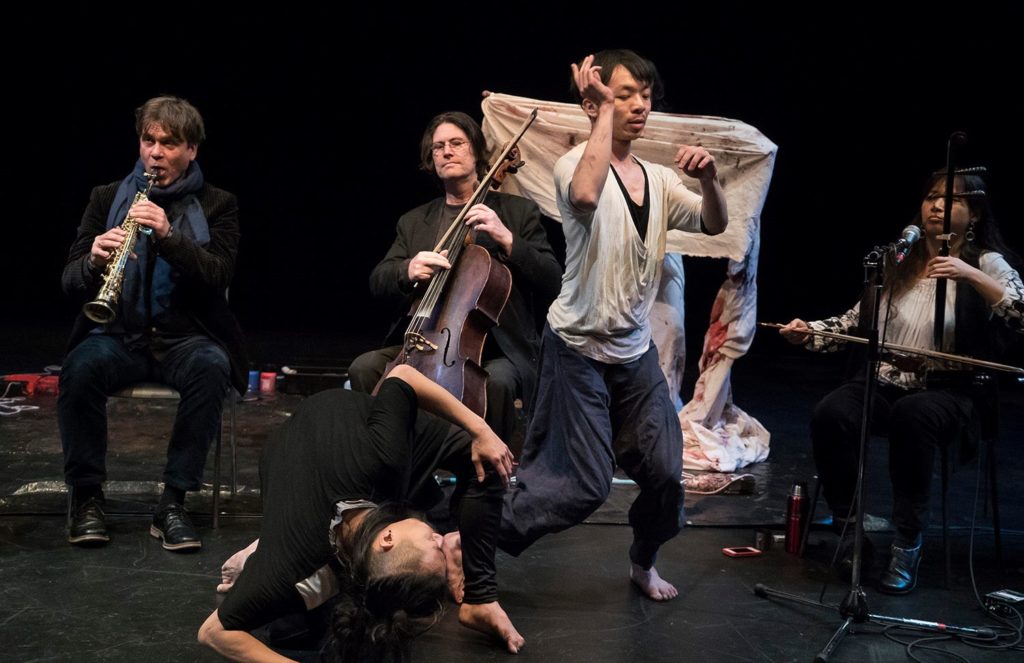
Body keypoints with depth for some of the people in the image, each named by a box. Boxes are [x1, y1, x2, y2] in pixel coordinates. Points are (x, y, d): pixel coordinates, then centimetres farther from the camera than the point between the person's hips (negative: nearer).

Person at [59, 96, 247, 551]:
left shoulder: (217, 205, 5)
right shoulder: (107, 198, 10)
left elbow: (219, 274, -11)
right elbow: (70, 283, 3)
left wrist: (168, 235, -28)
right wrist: (93, 261, -21)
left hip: (185, 338, -1)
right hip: (117, 335, 1)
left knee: (212, 366, -35)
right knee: (80, 368, -32)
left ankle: (173, 502, -24)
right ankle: (86, 496, -13)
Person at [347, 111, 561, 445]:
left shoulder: (518, 212, 7)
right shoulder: (413, 222, 17)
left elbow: (552, 281, -2)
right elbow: (378, 281, 6)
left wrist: (507, 240, -16)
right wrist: (407, 270, -17)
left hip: (497, 349, -3)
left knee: (495, 380, -35)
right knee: (364, 368, -22)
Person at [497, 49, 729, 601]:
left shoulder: (658, 179, 7)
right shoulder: (577, 164, -13)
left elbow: (714, 225, 0)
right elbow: (585, 196, -37)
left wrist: (709, 179, -20)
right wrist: (605, 110, -29)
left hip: (636, 352, 6)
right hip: (578, 350, -6)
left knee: (665, 472, 6)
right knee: (585, 486, -7)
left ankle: (643, 563, 33)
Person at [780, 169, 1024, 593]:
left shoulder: (987, 263, 2)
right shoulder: (900, 261, 13)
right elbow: (857, 321, 15)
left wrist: (971, 276, -26)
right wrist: (809, 332, -1)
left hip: (948, 392, -4)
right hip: (885, 382, 4)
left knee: (912, 416, -38)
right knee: (830, 415, -27)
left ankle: (908, 543, -26)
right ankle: (850, 529, -12)